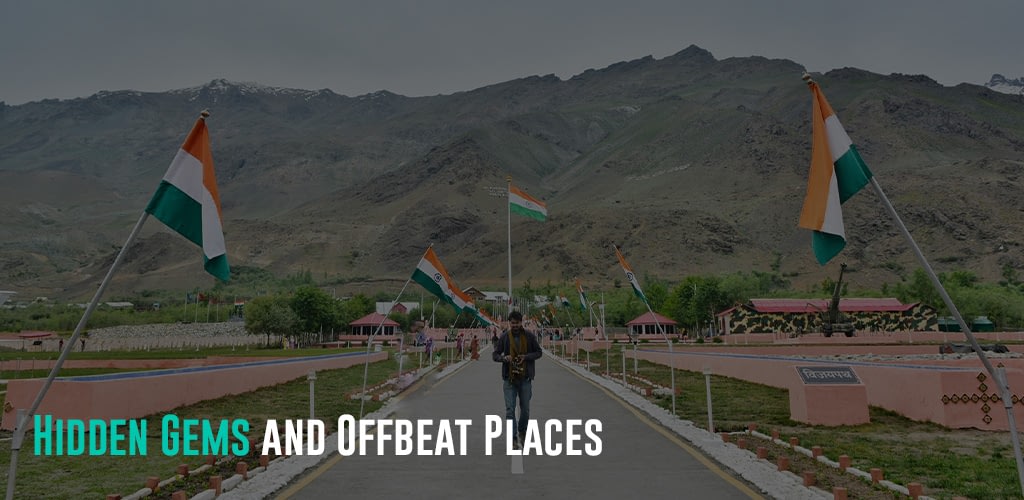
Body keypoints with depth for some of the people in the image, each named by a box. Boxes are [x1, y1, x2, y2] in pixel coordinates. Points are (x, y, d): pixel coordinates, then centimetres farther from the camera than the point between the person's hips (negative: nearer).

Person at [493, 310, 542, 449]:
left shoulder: (530, 336, -3)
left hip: (525, 379, 1)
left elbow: (538, 352, 4)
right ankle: (513, 439, 2)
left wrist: (526, 357, -14)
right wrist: (504, 358, -19)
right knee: (510, 410, -5)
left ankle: (521, 433, 35)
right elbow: (495, 354, 3)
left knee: (525, 409, 11)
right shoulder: (504, 337, -2)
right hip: (509, 379, 0)